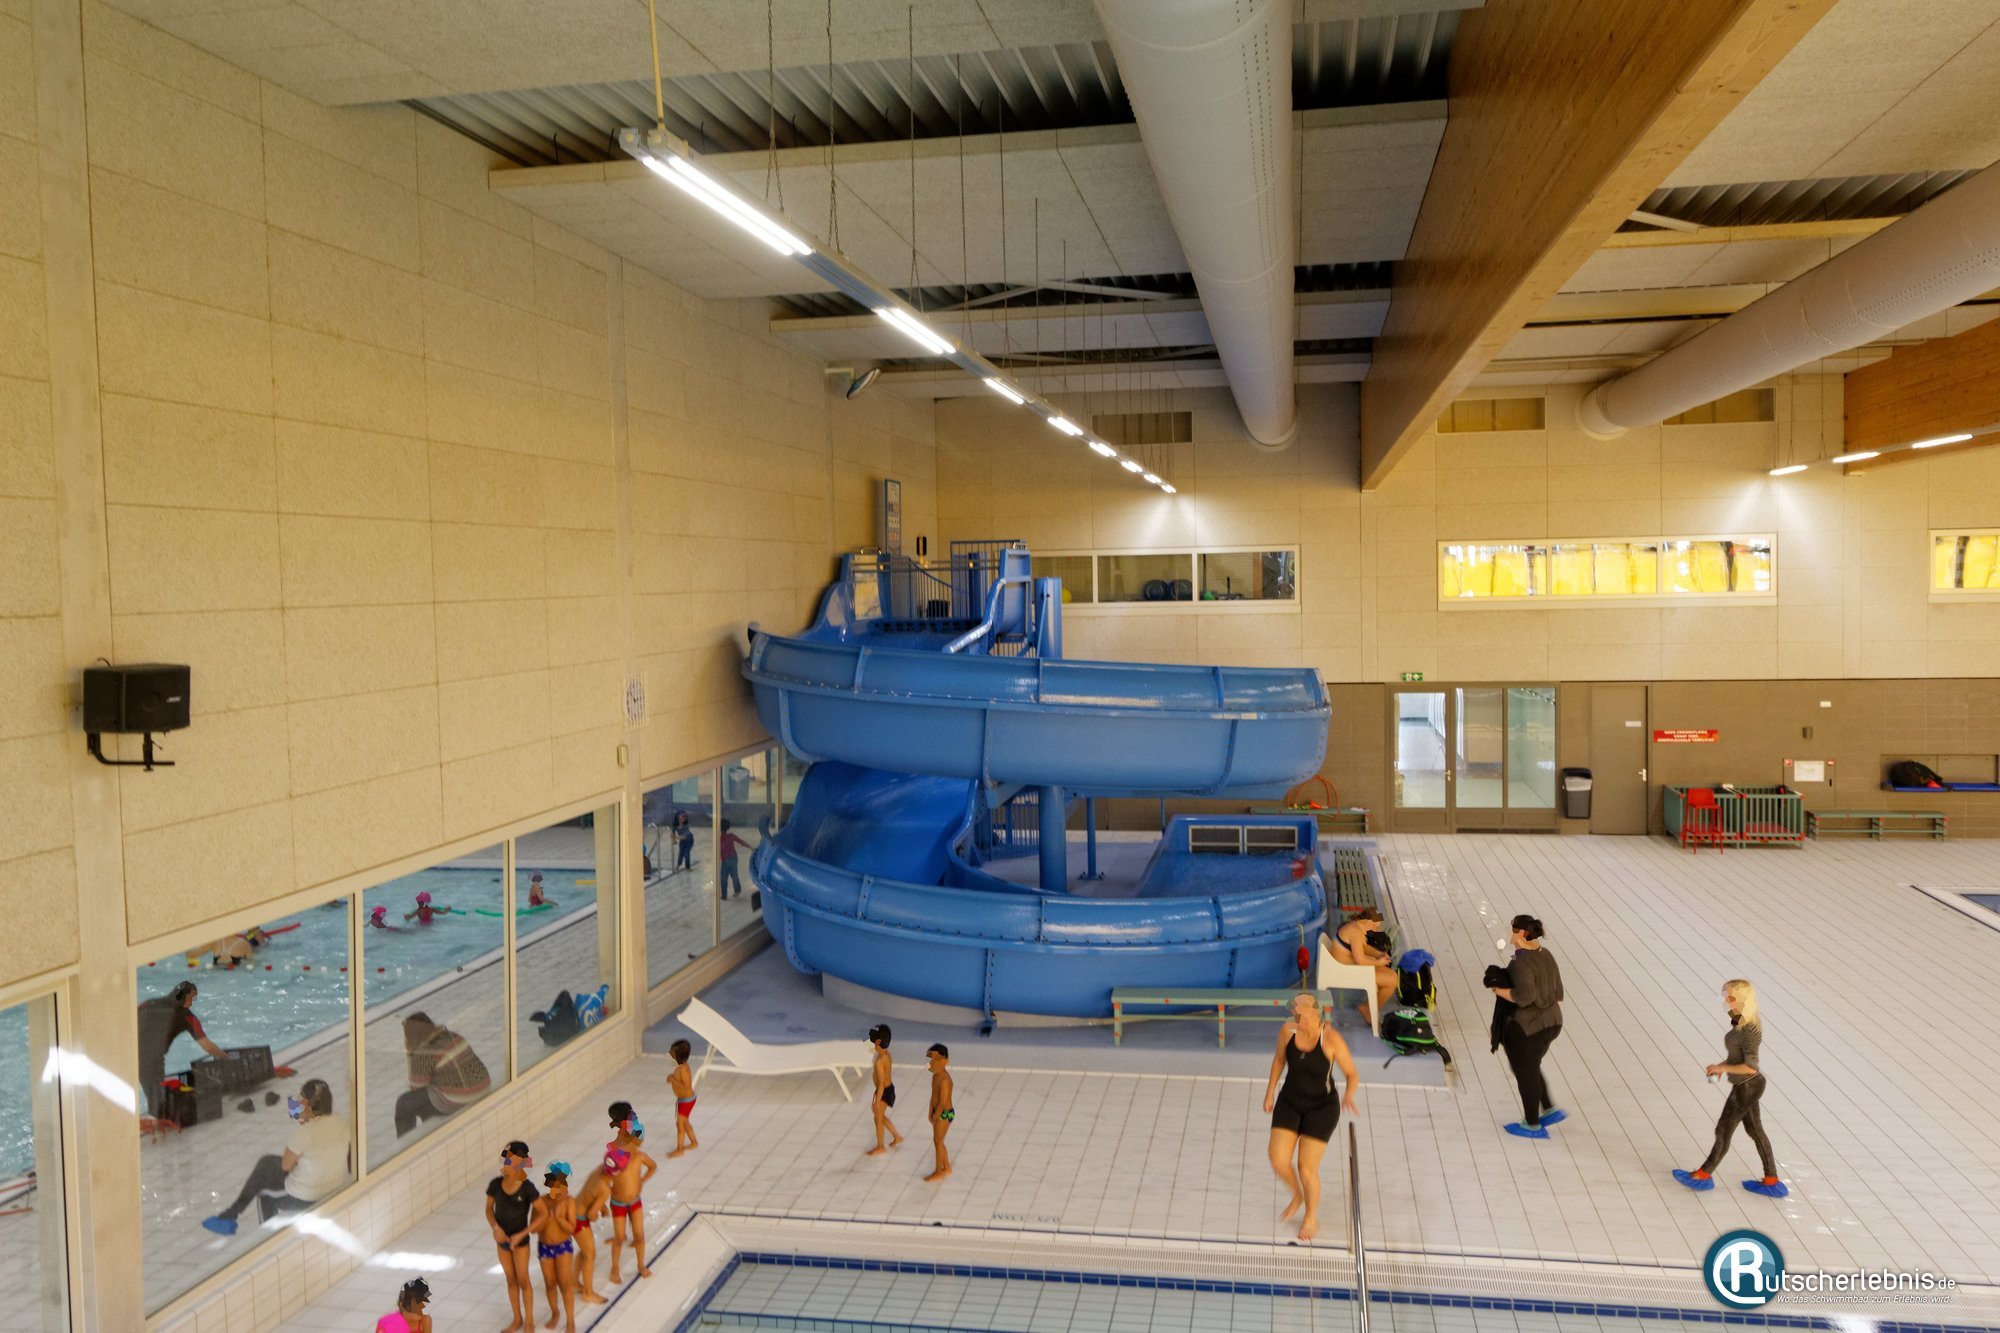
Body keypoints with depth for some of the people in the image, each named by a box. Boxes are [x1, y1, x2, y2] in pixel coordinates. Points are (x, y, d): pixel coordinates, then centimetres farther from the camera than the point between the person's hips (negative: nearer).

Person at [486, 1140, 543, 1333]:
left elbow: (543, 1213, -17)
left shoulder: (527, 1187, -24)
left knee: (523, 1280, 8)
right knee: (510, 1279, 17)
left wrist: (521, 1235, -19)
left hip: (520, 1239, -4)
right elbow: (489, 1209, 1)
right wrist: (496, 1228, -16)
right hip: (502, 1237, 4)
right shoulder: (495, 1184, -14)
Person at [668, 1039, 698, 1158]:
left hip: (686, 1100, -10)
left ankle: (679, 1149, 14)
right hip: (682, 1099, 10)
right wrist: (672, 1078, -3)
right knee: (685, 1122, 22)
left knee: (679, 1124, 2)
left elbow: (686, 1087, -32)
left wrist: (673, 1081, -28)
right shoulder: (680, 1066, 0)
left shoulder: (683, 1069, -29)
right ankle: (693, 1143, 38)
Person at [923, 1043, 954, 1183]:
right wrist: (931, 1113, 11)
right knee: (938, 1141, 19)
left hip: (944, 1114, -9)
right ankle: (946, 1167, 35)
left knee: (938, 1141, 3)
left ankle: (938, 1172, 18)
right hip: (938, 1112, 9)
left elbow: (943, 1102, -24)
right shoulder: (936, 1075, 2)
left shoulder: (944, 1080, -27)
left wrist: (935, 1116, -13)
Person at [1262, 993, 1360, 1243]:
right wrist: (1270, 1090, 10)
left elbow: (1352, 1074, -14)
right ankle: (1298, 1196, 32)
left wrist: (1348, 1095, -34)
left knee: (1307, 1169, -1)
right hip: (1289, 1101, 4)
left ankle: (1311, 1218, 30)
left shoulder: (1331, 1039, -24)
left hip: (1322, 1107, -4)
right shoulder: (1288, 1030, -13)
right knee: (1278, 1161, -4)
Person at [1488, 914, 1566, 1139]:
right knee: (1530, 1068, 27)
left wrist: (1500, 991, -18)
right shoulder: (1546, 955, 4)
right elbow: (1558, 992, 11)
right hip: (1551, 1022, 9)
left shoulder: (1521, 962, -23)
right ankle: (1550, 1110, 27)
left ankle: (1532, 1126, 22)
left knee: (1525, 1074, 9)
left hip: (1526, 1028, -9)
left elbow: (1524, 995, -33)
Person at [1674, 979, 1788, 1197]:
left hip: (1746, 1087, -9)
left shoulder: (1748, 1030, -30)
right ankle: (1771, 1181, 32)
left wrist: (1722, 1067, -17)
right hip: (1748, 1085, 9)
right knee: (1755, 1131, 20)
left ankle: (1703, 1175, 26)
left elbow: (1750, 1067, -28)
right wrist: (1724, 1065, 4)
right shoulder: (1744, 1020, -1)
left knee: (1723, 1131, 8)